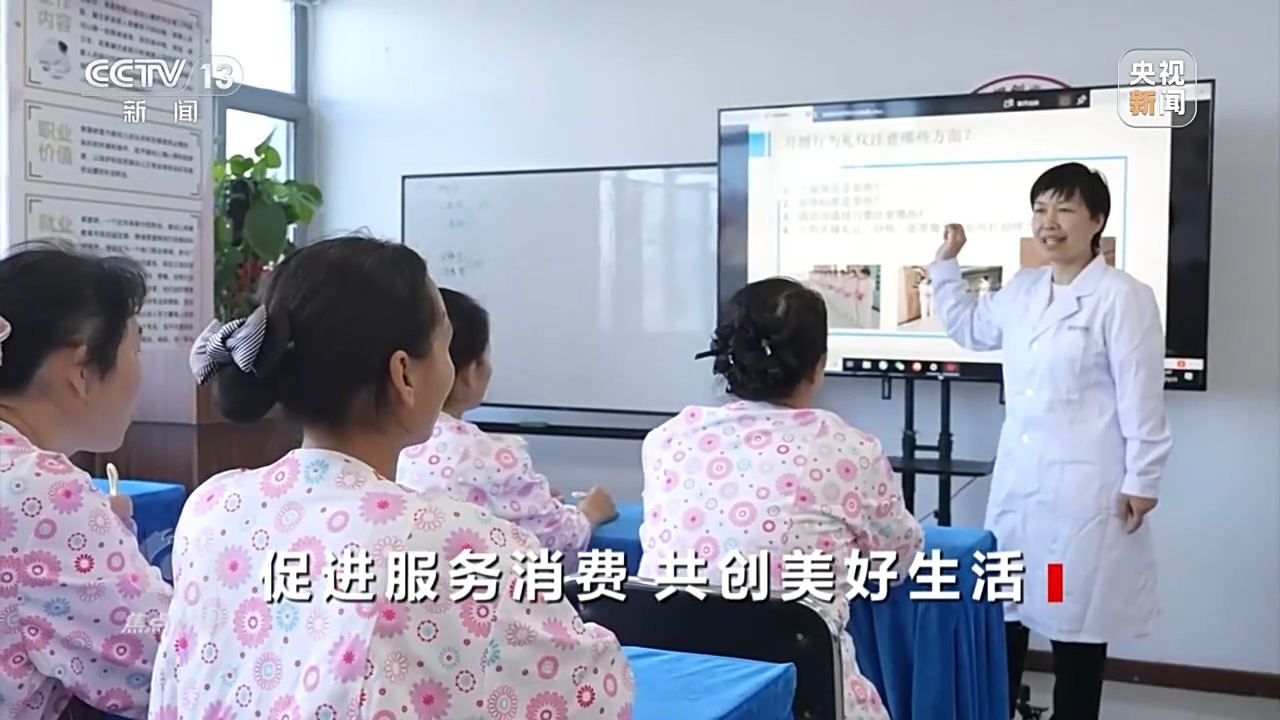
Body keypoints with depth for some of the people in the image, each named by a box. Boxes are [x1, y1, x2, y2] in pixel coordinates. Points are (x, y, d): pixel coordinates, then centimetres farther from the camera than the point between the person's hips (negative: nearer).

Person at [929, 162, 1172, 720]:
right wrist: (947, 262, 19)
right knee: (1003, 606, 11)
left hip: (1085, 486, -6)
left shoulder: (1124, 298, -10)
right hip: (1017, 478, 7)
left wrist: (1142, 481, -11)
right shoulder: (1022, 290, 11)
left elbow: (1142, 398, -11)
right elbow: (968, 328, 28)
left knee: (1077, 612, 4)